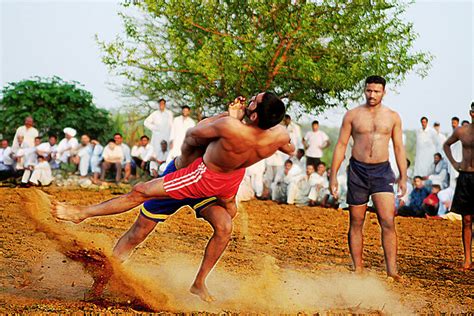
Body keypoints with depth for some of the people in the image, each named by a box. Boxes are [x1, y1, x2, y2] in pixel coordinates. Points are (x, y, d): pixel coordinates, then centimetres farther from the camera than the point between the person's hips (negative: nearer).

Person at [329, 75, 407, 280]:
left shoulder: (392, 117, 6)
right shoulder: (352, 115, 3)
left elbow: (399, 148, 10)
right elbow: (341, 145, 4)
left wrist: (403, 177, 4)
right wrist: (333, 175, -1)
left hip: (382, 171, 0)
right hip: (358, 171, 0)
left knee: (388, 222, -12)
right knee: (356, 223, 5)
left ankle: (392, 270, -12)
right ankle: (358, 269, 13)